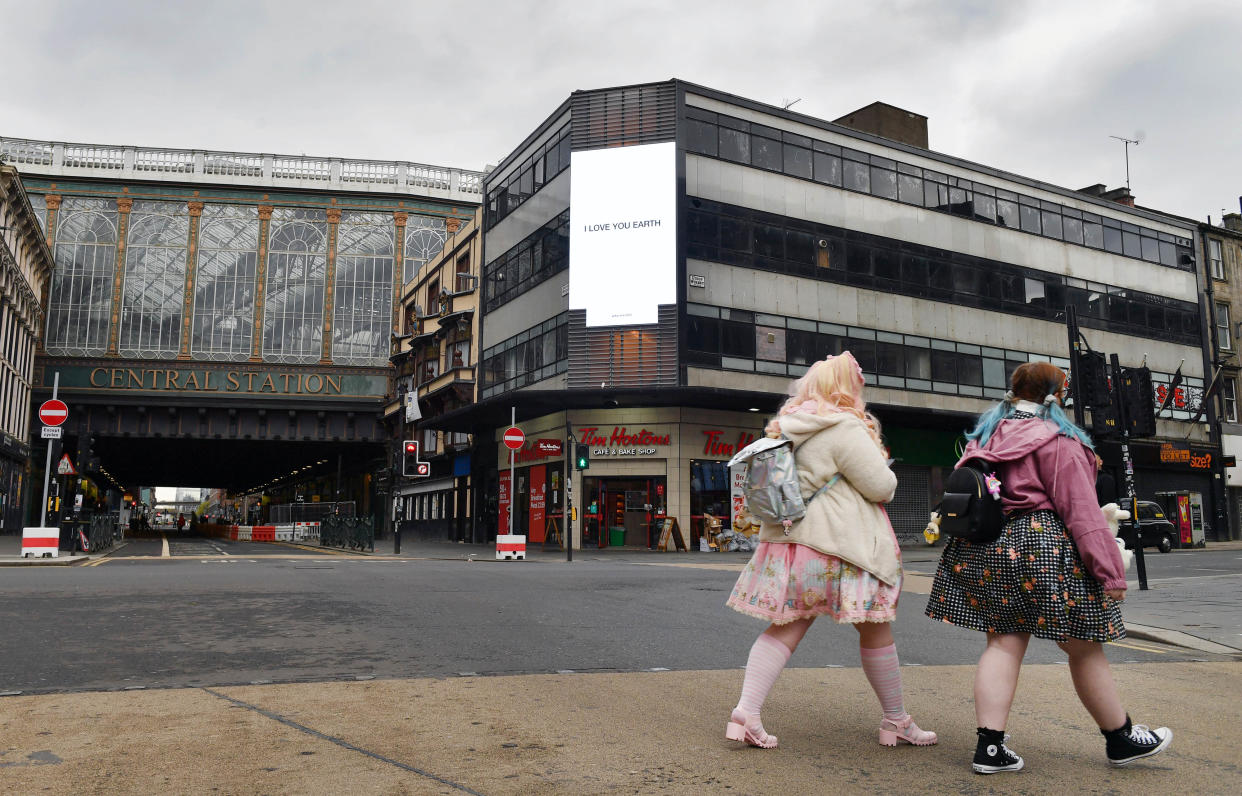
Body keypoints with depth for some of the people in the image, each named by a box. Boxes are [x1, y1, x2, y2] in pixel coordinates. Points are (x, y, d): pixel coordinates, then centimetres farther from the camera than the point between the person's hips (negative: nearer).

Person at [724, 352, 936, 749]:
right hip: (839, 544, -7)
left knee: (785, 629, 7)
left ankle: (746, 713, -2)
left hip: (790, 539, 7)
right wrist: (888, 477, 9)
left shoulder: (787, 428, 12)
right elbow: (881, 486, -12)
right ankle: (896, 721, 23)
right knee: (876, 629, 9)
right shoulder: (845, 428, -14)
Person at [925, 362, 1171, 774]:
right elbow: (1081, 509, -13)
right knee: (1083, 646, 8)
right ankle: (1121, 739, 26)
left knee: (1003, 643, 6)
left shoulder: (986, 436, 13)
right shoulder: (1055, 441, -10)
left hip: (989, 549, 7)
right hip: (1044, 548, -7)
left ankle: (989, 746, 2)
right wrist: (1109, 569, -10)